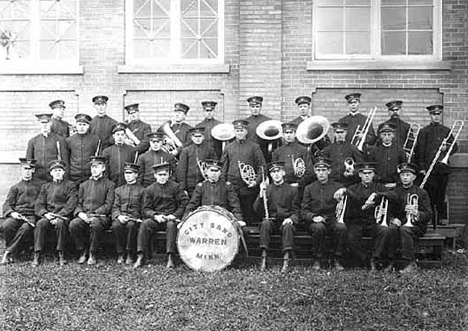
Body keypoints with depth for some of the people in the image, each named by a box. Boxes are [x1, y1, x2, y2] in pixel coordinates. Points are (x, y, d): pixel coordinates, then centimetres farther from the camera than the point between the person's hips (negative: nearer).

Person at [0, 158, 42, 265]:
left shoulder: (40, 185, 16)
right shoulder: (15, 187, 19)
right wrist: (12, 213, -10)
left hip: (32, 215, -2)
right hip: (17, 215, 2)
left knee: (26, 228, -35)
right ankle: (13, 250, -10)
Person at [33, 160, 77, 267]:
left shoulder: (70, 186, 10)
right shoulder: (45, 186, 20)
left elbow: (71, 205, -3)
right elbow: (38, 205, 11)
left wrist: (59, 216, -16)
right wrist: (46, 214, -11)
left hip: (63, 215, -3)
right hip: (48, 215, 3)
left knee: (60, 223, -36)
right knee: (40, 224, -29)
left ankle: (61, 255, -29)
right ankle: (37, 256, -28)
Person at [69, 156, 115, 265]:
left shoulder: (109, 184, 8)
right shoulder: (83, 185, 22)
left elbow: (108, 205, -2)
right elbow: (79, 203, 16)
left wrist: (94, 214, -14)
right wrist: (80, 213, -7)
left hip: (101, 216, -4)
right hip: (84, 216, 4)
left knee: (95, 224, -37)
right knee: (73, 224, -28)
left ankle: (92, 254, -18)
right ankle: (83, 251, -9)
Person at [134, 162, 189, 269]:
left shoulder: (175, 187, 5)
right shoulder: (149, 189, 9)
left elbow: (185, 203, 0)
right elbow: (146, 209, 6)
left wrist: (175, 215, -12)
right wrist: (155, 216, -13)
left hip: (171, 218, -2)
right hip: (156, 218, 2)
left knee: (171, 224, -35)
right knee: (145, 224, -27)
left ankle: (170, 258, -34)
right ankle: (141, 257, -25)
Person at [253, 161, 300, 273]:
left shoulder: (292, 190, 7)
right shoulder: (266, 189, 10)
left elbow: (296, 211, 5)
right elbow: (257, 210, 2)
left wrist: (291, 219, -17)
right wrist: (261, 194, -13)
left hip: (286, 221, -1)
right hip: (271, 220, 1)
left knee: (288, 226, -34)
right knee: (265, 224, -32)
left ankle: (286, 261, -36)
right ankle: (264, 259, -32)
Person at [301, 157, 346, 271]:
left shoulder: (338, 187, 10)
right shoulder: (309, 188, 11)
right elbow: (304, 211, 5)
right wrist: (313, 217, -16)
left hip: (333, 220, 0)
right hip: (314, 221, 0)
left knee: (341, 227, -32)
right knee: (318, 227, -35)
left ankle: (337, 260, -16)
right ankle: (317, 260, -18)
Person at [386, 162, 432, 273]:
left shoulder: (421, 193, 4)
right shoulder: (396, 192, 13)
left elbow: (428, 215, -1)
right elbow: (390, 211, 12)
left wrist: (416, 213, -20)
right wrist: (393, 219, -10)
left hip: (416, 226, -2)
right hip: (400, 223, 3)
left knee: (404, 229, -35)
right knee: (391, 229, -32)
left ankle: (410, 263, -28)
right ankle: (391, 262, -27)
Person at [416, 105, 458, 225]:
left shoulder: (447, 131, 14)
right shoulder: (424, 131, 4)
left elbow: (455, 147, 16)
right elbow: (419, 150, -1)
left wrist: (446, 148, -6)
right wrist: (421, 167, -8)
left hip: (443, 167, 3)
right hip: (429, 168, -3)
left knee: (441, 194, 6)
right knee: (430, 194, -3)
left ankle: (442, 218, 12)